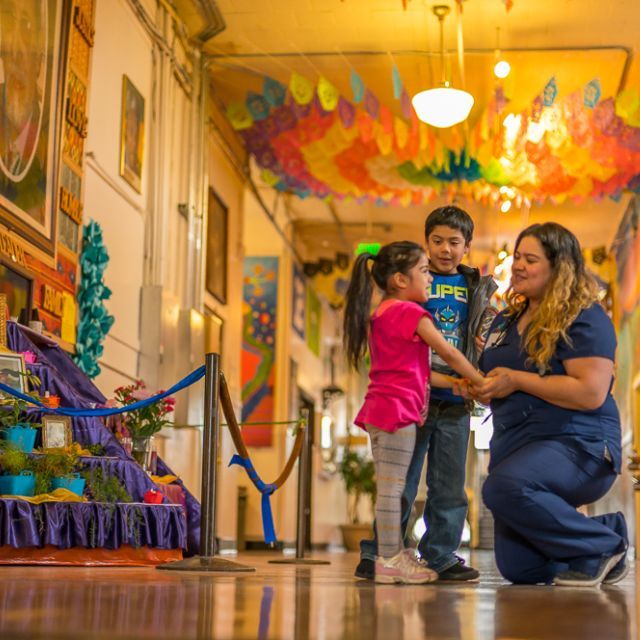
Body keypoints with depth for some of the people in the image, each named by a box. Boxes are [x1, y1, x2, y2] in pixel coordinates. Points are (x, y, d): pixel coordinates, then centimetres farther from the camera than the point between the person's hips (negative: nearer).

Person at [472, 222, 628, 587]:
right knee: (519, 569, 3)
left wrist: (517, 381, -18)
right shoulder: (507, 320, 16)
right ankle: (608, 530, 24)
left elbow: (591, 393, -21)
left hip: (577, 444, -8)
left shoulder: (585, 318, -9)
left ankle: (602, 545, -16)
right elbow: (495, 385, 29)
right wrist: (481, 388, 4)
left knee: (505, 487, -38)